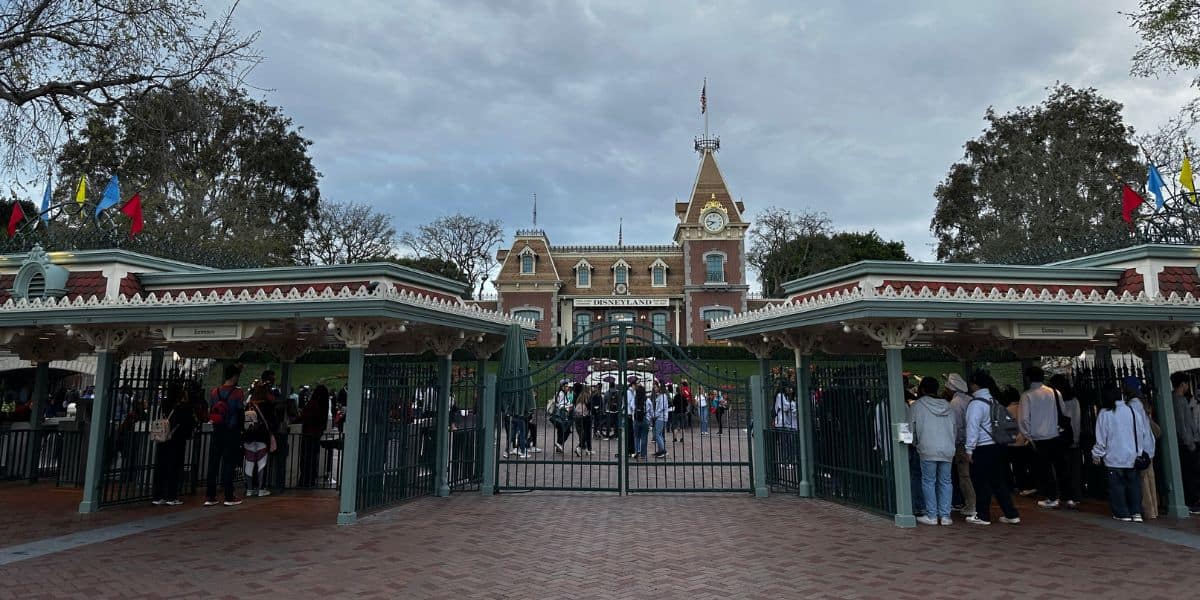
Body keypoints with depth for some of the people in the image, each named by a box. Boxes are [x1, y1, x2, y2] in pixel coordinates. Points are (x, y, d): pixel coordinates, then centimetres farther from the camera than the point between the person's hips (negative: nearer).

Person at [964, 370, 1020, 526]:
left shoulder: (976, 403, -15)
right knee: (998, 481, 15)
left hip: (982, 448, -8)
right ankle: (1011, 514, 16)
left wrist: (969, 449, -13)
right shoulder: (994, 401, 12)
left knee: (981, 482, 1)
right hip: (997, 446, 8)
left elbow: (973, 427, -17)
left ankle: (982, 516, 9)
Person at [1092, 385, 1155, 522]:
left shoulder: (1104, 414, -9)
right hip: (1134, 457, 4)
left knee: (1117, 485, 5)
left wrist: (1097, 455, 4)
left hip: (1114, 458, -4)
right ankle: (1136, 512, 10)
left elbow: (1101, 438, -6)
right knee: (1134, 484, 13)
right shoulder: (1133, 410, 3)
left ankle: (1122, 513, 7)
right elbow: (1146, 434, 8)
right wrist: (1148, 453, 17)